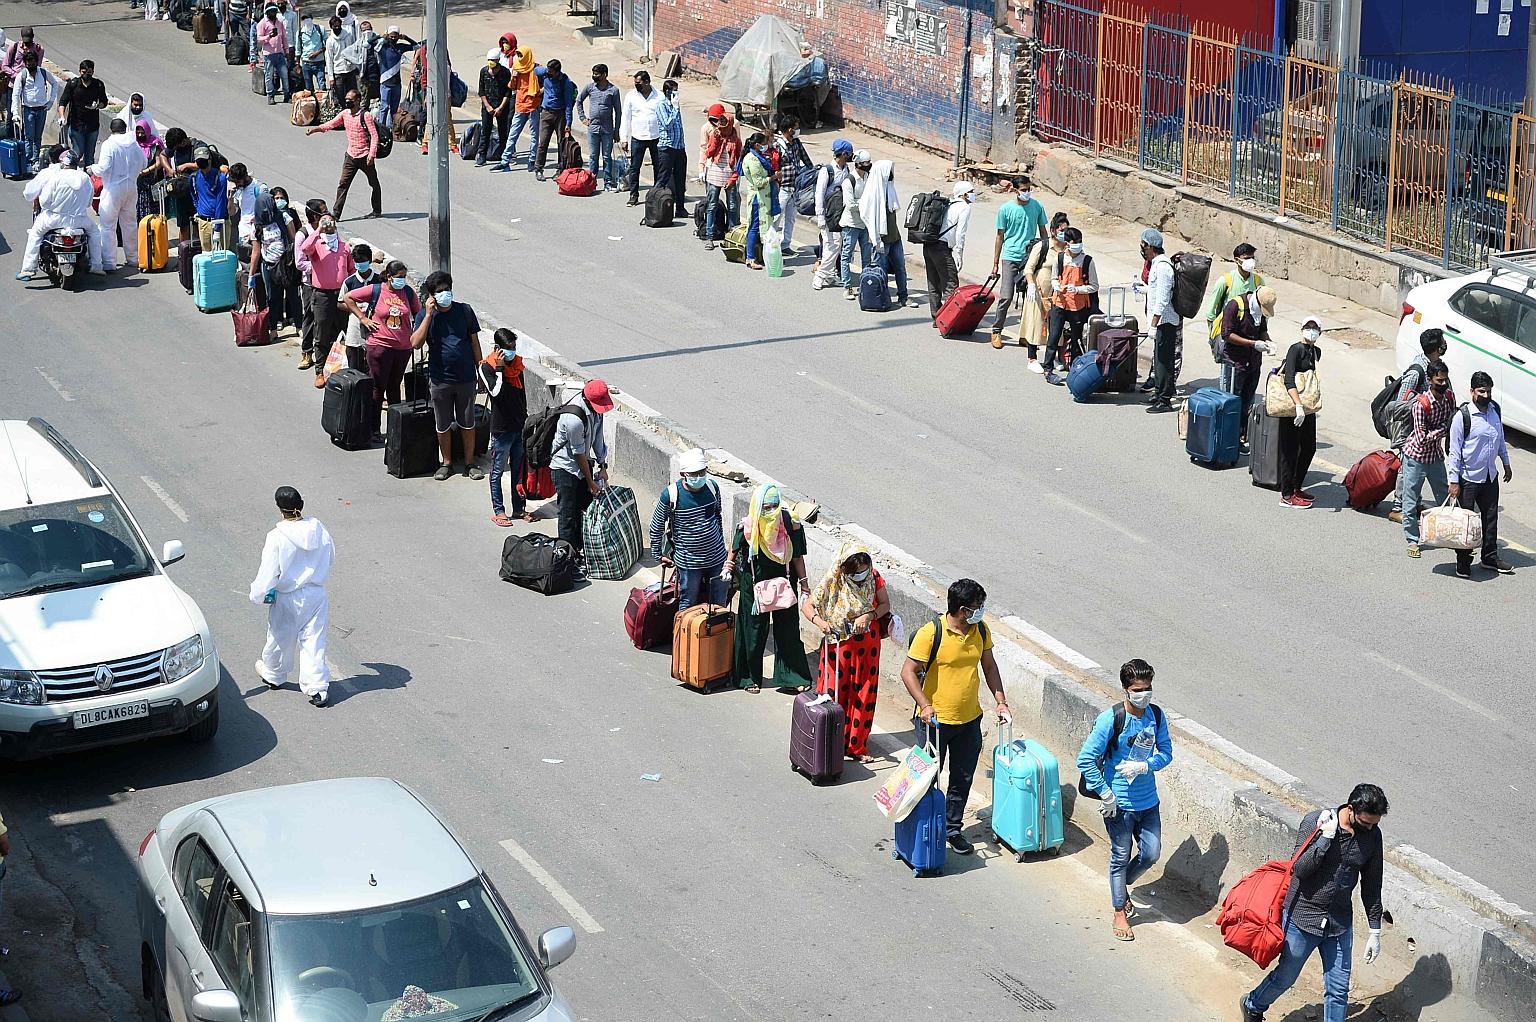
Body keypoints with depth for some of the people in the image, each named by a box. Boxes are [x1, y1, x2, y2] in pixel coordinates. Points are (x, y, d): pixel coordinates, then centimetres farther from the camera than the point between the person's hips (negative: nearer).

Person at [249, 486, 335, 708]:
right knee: (313, 640, 8)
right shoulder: (318, 530, -7)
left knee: (280, 639, 19)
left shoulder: (277, 537, -21)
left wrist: (258, 594, -5)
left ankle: (273, 676, 42)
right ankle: (317, 687, 4)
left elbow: (268, 571, -19)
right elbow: (330, 556, 9)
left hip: (287, 598, -3)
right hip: (316, 595, 3)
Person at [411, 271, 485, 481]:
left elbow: (474, 341, 6)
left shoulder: (464, 310, -1)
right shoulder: (426, 315, -4)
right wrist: (429, 314, -19)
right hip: (440, 379, 0)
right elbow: (415, 343, -17)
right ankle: (446, 463, 24)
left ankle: (470, 463, 20)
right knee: (443, 426, 9)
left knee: (468, 424, 8)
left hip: (465, 378, 0)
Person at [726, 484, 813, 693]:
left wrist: (803, 581, 0)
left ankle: (794, 676, 16)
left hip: (784, 582, 1)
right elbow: (735, 550, 3)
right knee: (754, 630, 9)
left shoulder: (789, 524, -13)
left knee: (788, 629, 5)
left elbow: (797, 556, -3)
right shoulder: (747, 528, -16)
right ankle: (751, 677, 23)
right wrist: (729, 566, -13)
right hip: (754, 584, -1)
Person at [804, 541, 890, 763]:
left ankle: (857, 746, 20)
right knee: (835, 694, -1)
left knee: (863, 694, 9)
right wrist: (820, 622, -34)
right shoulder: (832, 582, -17)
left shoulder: (874, 578, -9)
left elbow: (885, 604, -2)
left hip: (867, 643, 3)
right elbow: (808, 606, -14)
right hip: (839, 643, -3)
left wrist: (869, 615, -21)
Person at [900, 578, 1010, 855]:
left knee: (962, 779, 14)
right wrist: (924, 705, -28)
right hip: (936, 720, -5)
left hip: (970, 720, 5)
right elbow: (908, 672, -17)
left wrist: (1000, 701, 3)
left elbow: (989, 666, 12)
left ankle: (953, 829, 29)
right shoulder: (931, 633, -20)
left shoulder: (981, 630, -2)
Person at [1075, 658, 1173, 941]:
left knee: (1151, 853, 11)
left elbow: (1166, 753, 4)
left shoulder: (1156, 715, -4)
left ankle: (1121, 885, 40)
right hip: (1120, 802, -5)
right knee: (1121, 856, 8)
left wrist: (1143, 766, -17)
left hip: (1148, 800, 5)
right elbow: (1085, 759, -19)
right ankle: (1120, 913, 24)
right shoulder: (1111, 719, -20)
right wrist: (1105, 794, -18)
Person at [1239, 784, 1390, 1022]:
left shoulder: (1373, 835, -5)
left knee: (1338, 990, 5)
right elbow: (1299, 870, -22)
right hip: (1303, 918, -3)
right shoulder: (1314, 822, -18)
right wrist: (1326, 837, -29)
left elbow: (1371, 886, 4)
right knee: (1285, 977, 15)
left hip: (1339, 922, 3)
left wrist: (1375, 931, 6)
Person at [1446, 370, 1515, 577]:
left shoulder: (1495, 410, 2)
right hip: (1468, 478, -6)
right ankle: (1463, 563, 10)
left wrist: (1506, 464, 23)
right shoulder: (1462, 416, -17)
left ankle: (1490, 557, 28)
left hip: (1490, 475, 6)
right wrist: (1454, 481, -15)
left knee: (1491, 517, 14)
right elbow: (1454, 450, -14)